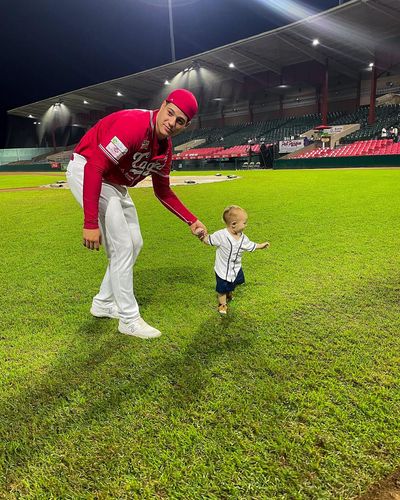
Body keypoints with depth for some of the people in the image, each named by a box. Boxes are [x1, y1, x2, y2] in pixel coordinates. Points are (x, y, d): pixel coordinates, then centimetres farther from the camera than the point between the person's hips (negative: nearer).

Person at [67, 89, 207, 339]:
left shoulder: (166, 148, -2)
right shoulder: (134, 124, -29)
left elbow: (163, 191, 9)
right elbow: (94, 167, -34)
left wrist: (192, 220, 3)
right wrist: (91, 223, -37)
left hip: (115, 184, 9)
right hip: (85, 171, -9)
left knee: (134, 244, 13)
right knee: (122, 247, -11)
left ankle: (104, 303, 28)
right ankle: (129, 319, 5)